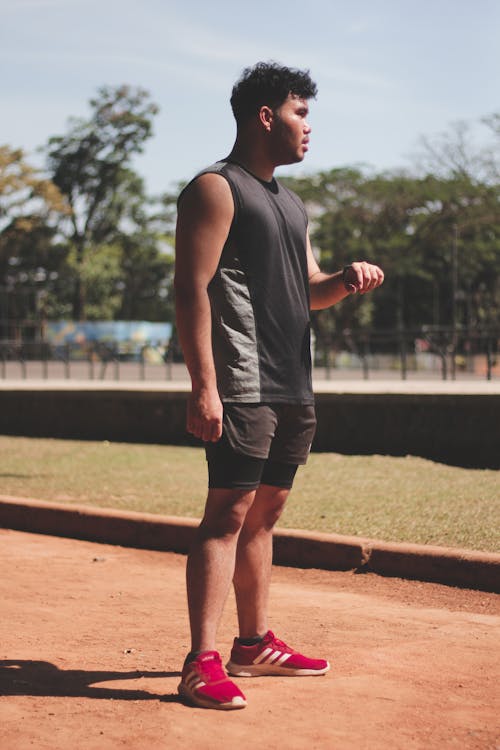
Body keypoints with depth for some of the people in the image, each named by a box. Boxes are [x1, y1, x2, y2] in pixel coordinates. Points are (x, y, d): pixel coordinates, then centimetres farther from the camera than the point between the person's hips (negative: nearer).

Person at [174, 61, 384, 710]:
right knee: (228, 514, -12)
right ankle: (202, 663, -13)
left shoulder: (290, 202, 22)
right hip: (243, 389, -9)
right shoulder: (216, 189, -5)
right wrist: (203, 387, -22)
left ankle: (256, 645, 21)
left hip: (293, 389, 9)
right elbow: (192, 290, -14)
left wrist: (346, 281, 3)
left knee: (264, 514, 12)